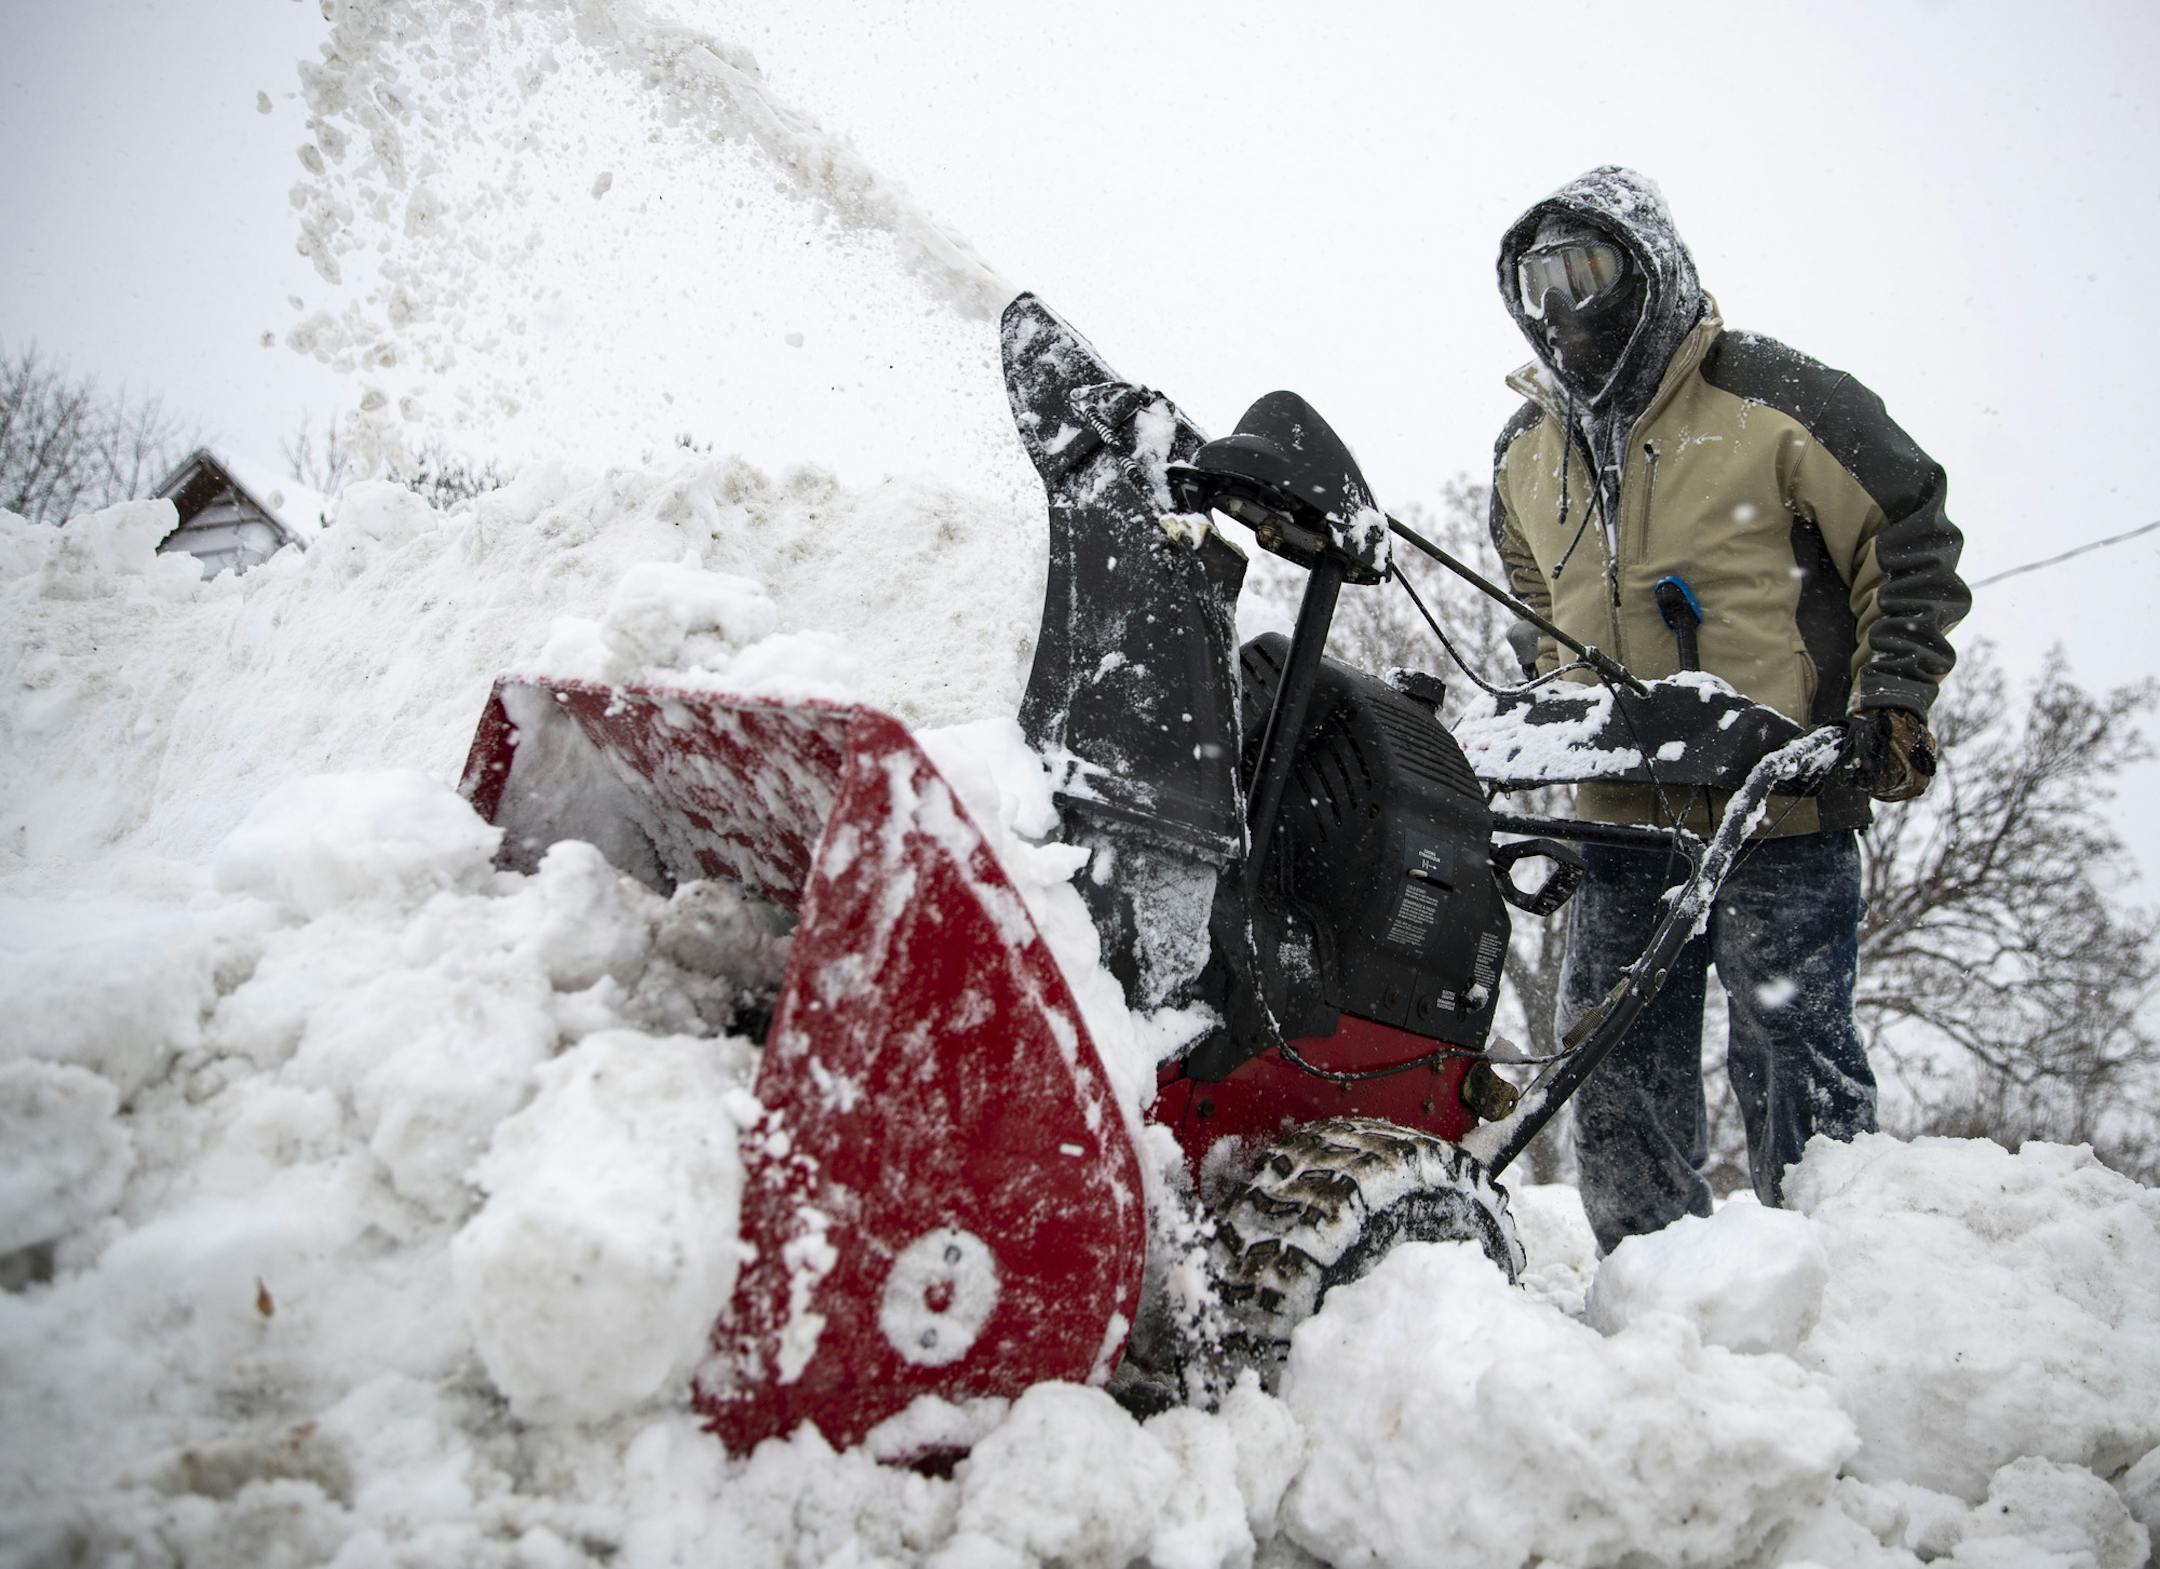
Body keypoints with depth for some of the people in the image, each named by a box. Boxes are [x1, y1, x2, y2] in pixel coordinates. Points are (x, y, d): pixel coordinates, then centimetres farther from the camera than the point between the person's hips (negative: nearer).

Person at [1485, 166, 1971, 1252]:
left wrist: (1891, 704, -7)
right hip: (1620, 815, 6)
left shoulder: (1773, 400, -4)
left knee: (1790, 1062, -6)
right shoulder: (1525, 455, 13)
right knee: (1619, 1076, 6)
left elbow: (1911, 550, 0)